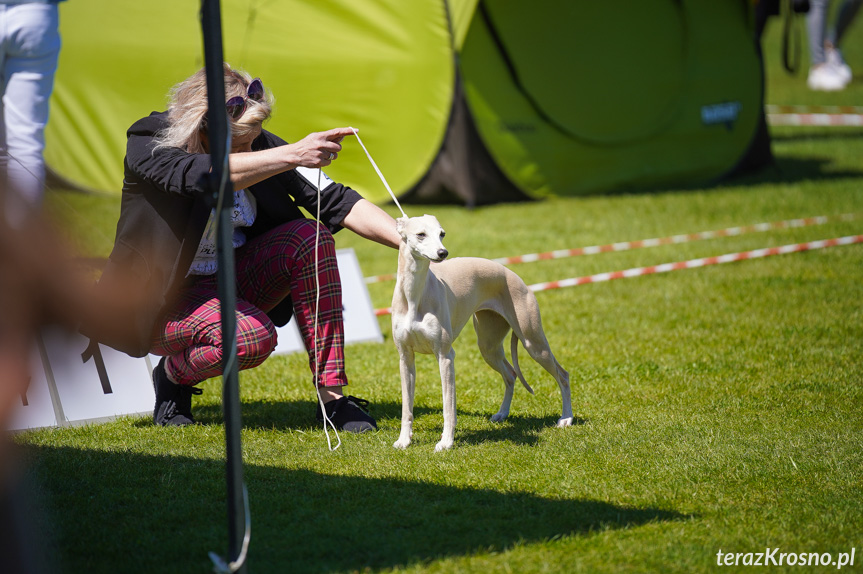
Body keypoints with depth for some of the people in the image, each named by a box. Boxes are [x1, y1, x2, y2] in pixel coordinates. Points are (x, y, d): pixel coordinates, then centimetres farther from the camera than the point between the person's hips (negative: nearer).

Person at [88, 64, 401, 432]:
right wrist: (292, 155, -52)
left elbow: (335, 201, -12)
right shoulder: (147, 143, -21)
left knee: (309, 236, -21)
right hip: (167, 296, -5)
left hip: (233, 280, 5)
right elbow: (205, 176, -42)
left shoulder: (256, 146, -8)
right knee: (251, 337, -34)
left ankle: (331, 396, -19)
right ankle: (173, 375, 1)